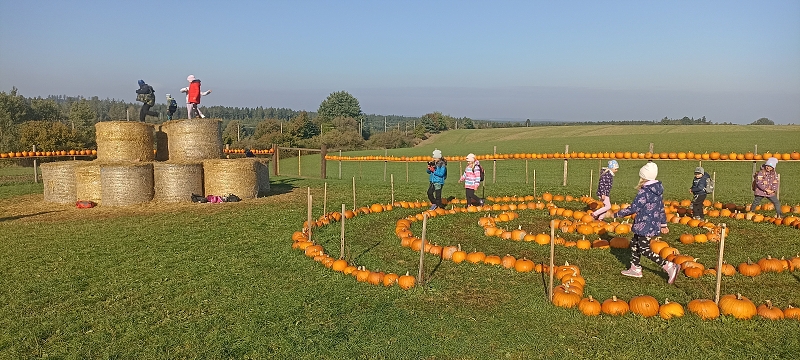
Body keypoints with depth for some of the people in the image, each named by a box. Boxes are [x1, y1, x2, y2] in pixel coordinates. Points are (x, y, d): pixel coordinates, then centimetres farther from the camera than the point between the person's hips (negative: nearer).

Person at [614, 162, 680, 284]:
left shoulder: (644, 192, -20)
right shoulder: (658, 190, 7)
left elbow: (633, 208, -20)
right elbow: (661, 208, 14)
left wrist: (618, 214, -10)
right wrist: (663, 224, 22)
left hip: (645, 225, -9)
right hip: (654, 223, 9)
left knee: (645, 250, -2)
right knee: (634, 243, 19)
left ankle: (669, 267, -8)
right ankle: (635, 269, 26)